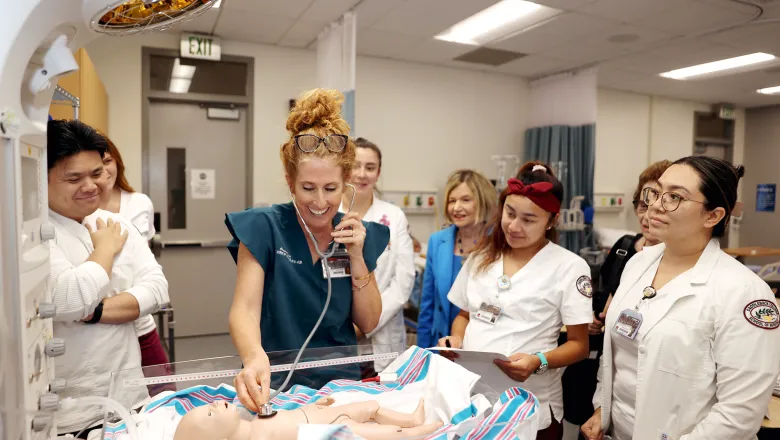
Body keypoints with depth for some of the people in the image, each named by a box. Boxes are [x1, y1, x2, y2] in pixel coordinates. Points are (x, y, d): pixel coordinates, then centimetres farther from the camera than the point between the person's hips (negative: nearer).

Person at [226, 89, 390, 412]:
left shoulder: (359, 234, 1)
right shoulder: (263, 228, -8)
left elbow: (369, 324, 2)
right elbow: (244, 308, -17)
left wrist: (357, 257, -11)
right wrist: (255, 357, -36)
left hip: (342, 381, 3)